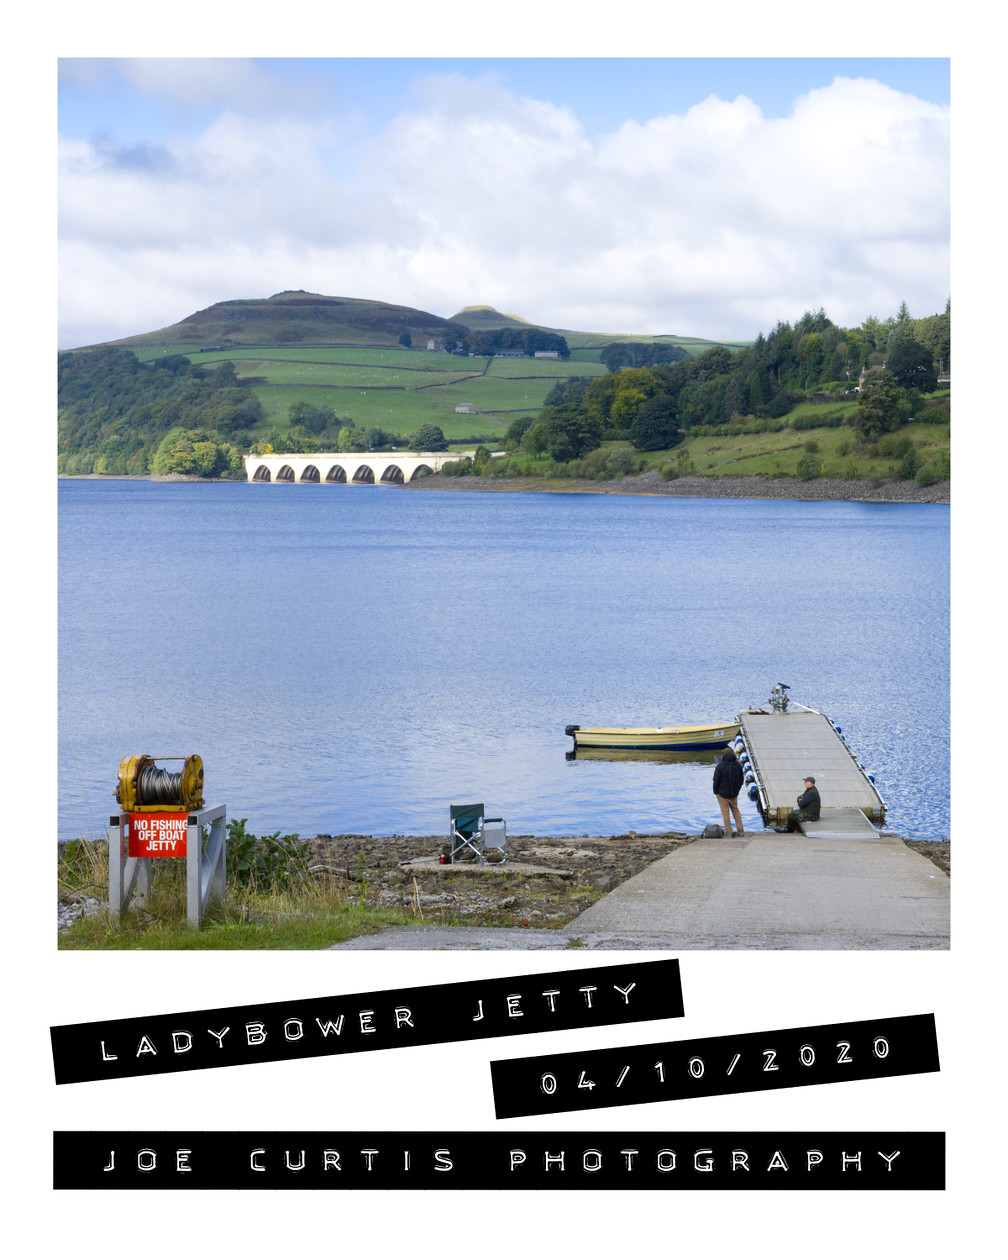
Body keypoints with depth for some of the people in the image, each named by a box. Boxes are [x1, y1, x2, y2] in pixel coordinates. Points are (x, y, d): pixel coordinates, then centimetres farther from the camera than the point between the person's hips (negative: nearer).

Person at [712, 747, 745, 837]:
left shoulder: (720, 766, -14)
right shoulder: (737, 765, 1)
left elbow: (716, 780, -12)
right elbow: (741, 779, 8)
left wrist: (715, 792, 1)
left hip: (722, 793, -4)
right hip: (734, 794, 4)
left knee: (725, 812, 2)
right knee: (735, 810, 16)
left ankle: (728, 831, 1)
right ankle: (741, 830, 10)